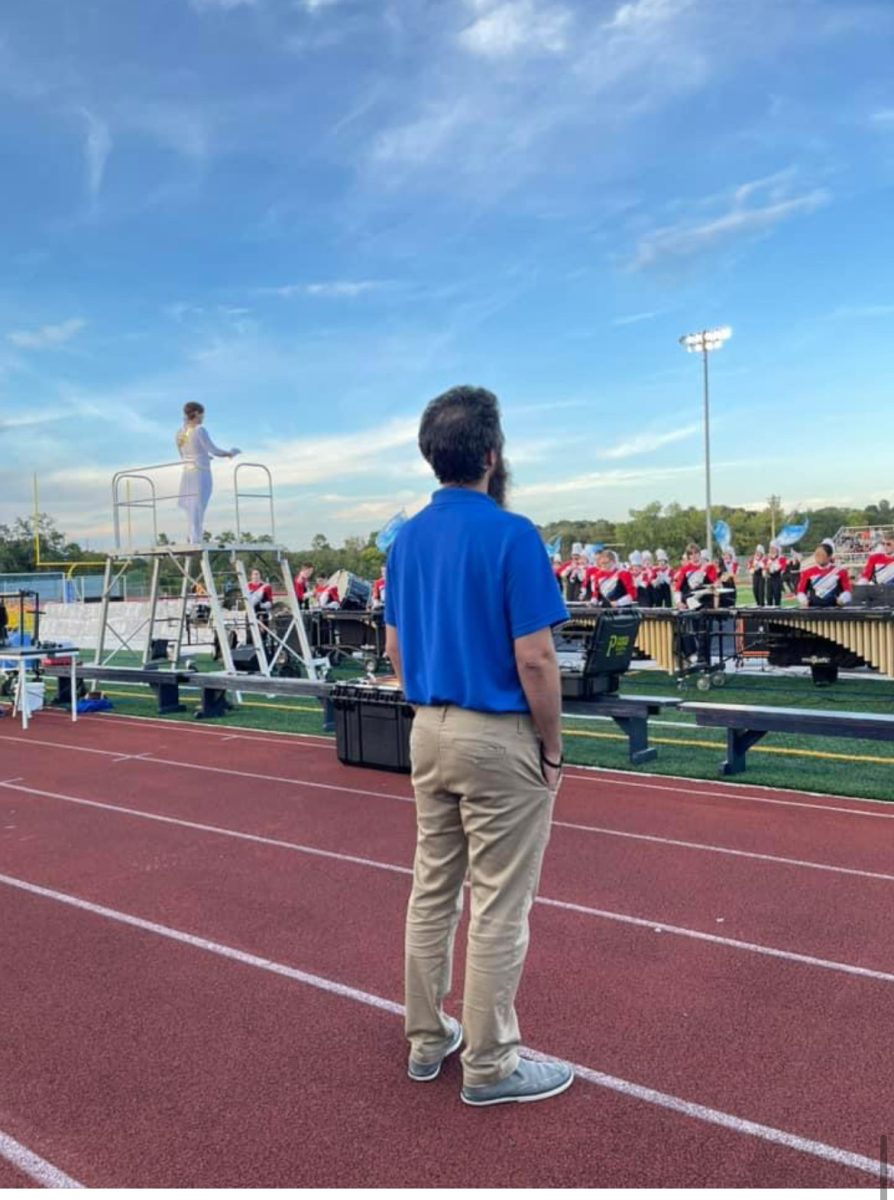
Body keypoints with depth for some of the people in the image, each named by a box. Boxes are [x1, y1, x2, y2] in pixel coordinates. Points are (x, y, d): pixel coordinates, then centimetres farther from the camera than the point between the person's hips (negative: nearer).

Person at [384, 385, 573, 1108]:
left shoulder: (407, 538, 5)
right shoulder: (511, 535, -17)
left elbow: (395, 650, 10)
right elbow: (534, 660, -19)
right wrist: (553, 749, -7)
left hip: (428, 732, 8)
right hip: (499, 738, -7)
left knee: (433, 891, 18)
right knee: (499, 908, 6)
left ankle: (427, 1040, 32)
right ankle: (490, 1066, 20)